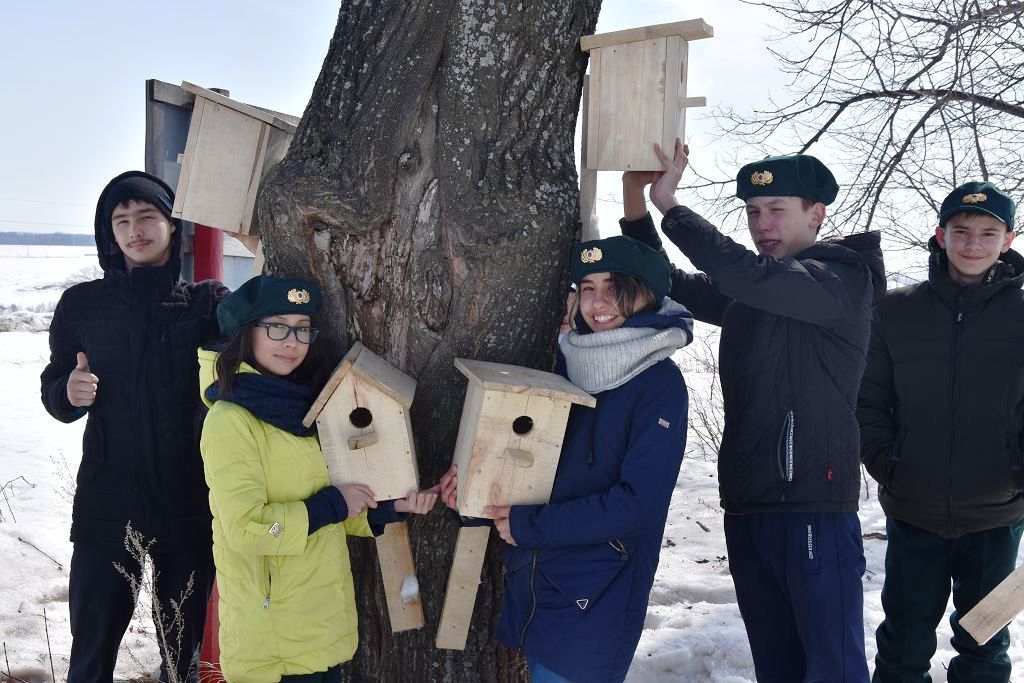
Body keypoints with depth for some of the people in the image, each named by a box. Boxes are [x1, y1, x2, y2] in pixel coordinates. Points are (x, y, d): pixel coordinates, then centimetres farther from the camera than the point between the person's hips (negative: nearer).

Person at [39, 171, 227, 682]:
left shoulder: (208, 303, 0)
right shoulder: (82, 304, 4)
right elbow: (54, 394, 11)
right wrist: (69, 393, -11)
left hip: (189, 503, 0)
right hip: (107, 504, 1)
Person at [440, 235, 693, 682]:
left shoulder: (660, 384, -12)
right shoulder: (568, 361, 5)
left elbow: (638, 502, -19)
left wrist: (527, 525, -16)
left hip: (595, 601, -6)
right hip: (532, 579, 6)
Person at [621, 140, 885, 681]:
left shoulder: (844, 278, -8)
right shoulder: (748, 293, 15)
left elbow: (748, 274, -24)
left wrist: (669, 205, -18)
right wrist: (635, 203, 1)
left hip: (815, 509, -7)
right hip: (745, 507, 7)